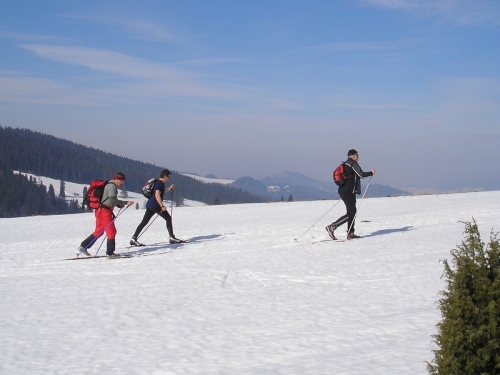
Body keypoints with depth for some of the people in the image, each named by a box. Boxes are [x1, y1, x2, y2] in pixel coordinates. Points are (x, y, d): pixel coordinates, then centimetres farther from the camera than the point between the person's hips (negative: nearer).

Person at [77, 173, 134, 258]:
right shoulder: (112, 186, -12)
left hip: (100, 210, 10)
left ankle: (83, 246, 16)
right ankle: (110, 253, -2)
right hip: (105, 211, -10)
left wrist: (119, 204, 12)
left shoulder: (108, 185, 20)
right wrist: (125, 203, -25)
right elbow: (112, 200, -24)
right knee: (111, 231, -5)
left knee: (99, 231, 16)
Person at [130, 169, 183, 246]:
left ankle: (134, 239, 2)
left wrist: (169, 188, 31)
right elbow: (157, 195, -22)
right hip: (155, 205, -9)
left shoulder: (158, 182, 19)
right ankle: (171, 237, 0)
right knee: (168, 218, 1)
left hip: (149, 205, 9)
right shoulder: (160, 183, -11)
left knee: (144, 222, 7)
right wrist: (162, 206, -26)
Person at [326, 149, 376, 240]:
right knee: (350, 213, -10)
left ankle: (350, 233, 12)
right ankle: (332, 227, -17)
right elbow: (361, 174, -16)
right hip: (349, 192, -10)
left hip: (343, 191, 10)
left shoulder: (345, 164, 19)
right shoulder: (353, 164, -10)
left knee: (352, 212, 13)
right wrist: (371, 173, -1)